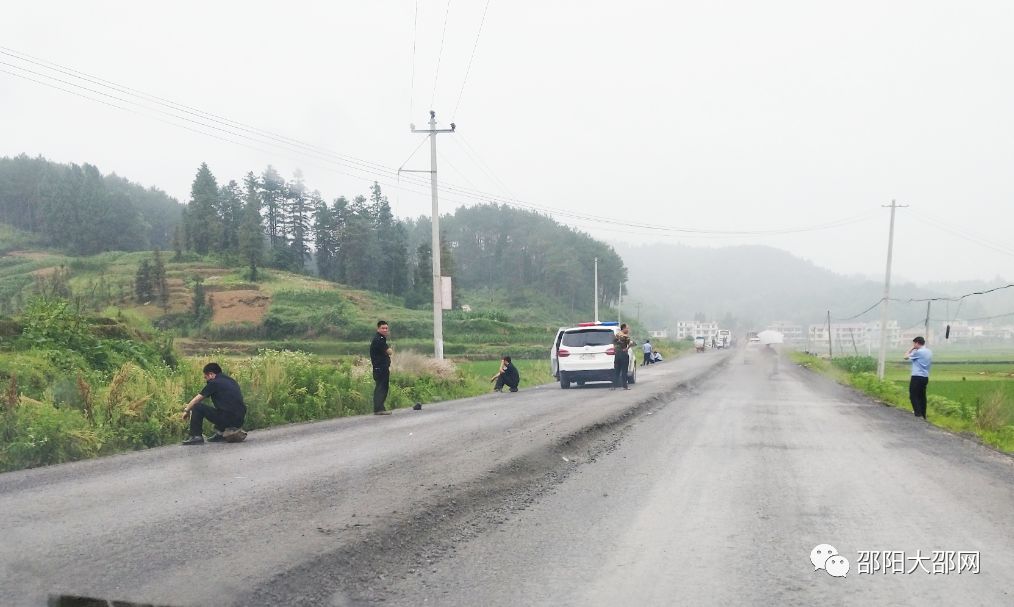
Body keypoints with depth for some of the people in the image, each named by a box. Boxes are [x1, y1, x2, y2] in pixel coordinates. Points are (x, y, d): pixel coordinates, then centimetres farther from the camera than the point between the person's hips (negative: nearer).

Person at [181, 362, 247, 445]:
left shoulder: (214, 383, -2)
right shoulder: (232, 381, 19)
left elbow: (197, 399, 7)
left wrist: (186, 410, 24)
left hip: (227, 419, -7)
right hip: (240, 420, 7)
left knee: (198, 407, 3)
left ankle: (196, 436, 1)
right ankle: (221, 433, 24)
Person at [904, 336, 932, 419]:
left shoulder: (918, 352, -15)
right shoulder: (929, 352, 12)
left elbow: (906, 357, -6)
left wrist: (911, 348, 3)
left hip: (917, 377, -8)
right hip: (925, 377, 8)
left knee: (913, 396, -4)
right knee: (922, 396, 12)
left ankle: (918, 414, -12)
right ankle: (923, 415, 14)